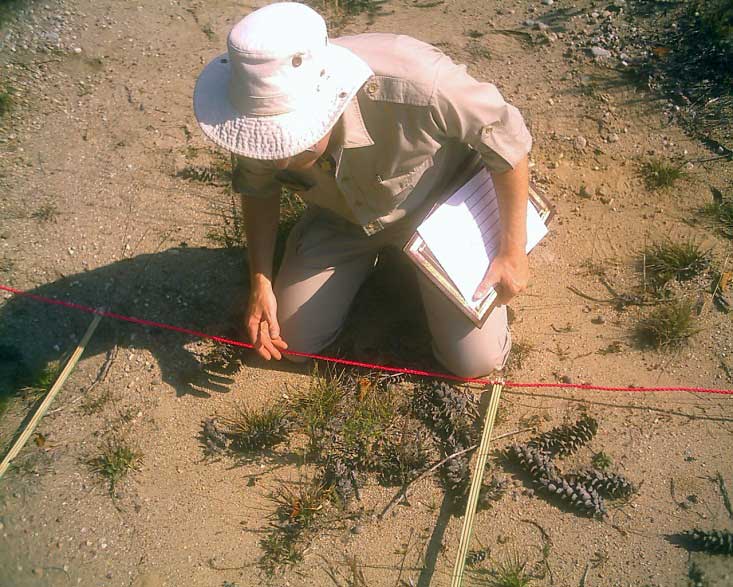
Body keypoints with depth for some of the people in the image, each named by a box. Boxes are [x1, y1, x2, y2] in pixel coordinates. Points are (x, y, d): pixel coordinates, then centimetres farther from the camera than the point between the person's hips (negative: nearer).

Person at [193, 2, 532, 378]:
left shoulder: (417, 83, -43)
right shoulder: (259, 125, -28)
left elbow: (506, 138, -24)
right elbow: (258, 191, -4)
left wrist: (512, 251, -18)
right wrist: (261, 284, -9)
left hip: (435, 209, -2)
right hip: (340, 219, 3)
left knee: (476, 361, -6)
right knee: (294, 339, 5)